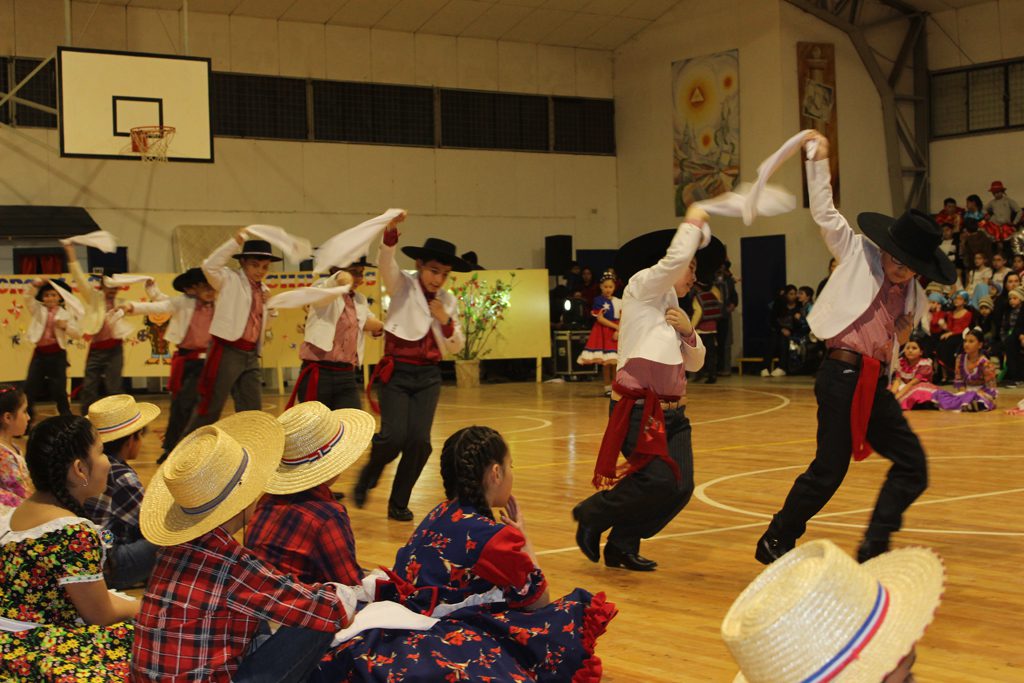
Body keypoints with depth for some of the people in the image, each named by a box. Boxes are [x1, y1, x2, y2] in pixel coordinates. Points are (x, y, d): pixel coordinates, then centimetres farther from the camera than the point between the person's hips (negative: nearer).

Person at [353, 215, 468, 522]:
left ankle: (399, 503, 11)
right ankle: (369, 475, 17)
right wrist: (390, 232, -45)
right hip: (398, 372, -3)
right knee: (394, 437, -17)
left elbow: (455, 347, 13)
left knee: (419, 440, -9)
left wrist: (446, 321, -7)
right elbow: (387, 263, -25)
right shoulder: (403, 286, -3)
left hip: (428, 376, 4)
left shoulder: (448, 301, 9)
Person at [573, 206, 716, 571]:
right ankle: (591, 515, 6)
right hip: (638, 409, -9)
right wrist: (692, 223, -5)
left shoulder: (673, 310, 22)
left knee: (680, 488, -2)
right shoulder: (642, 288, -3)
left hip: (671, 412, 9)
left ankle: (622, 547, 16)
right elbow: (675, 258, -21)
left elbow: (695, 363, 20)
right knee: (659, 480, -20)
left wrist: (688, 331, 2)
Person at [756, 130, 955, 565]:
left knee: (912, 466, 1)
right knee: (830, 470, -7)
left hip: (874, 384, 7)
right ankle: (775, 543, 9)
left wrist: (902, 335, 8)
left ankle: (873, 550, 6)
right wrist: (819, 160, -7)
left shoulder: (913, 298, 16)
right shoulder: (858, 253, 1)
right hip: (844, 376, -7)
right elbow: (824, 213, -4)